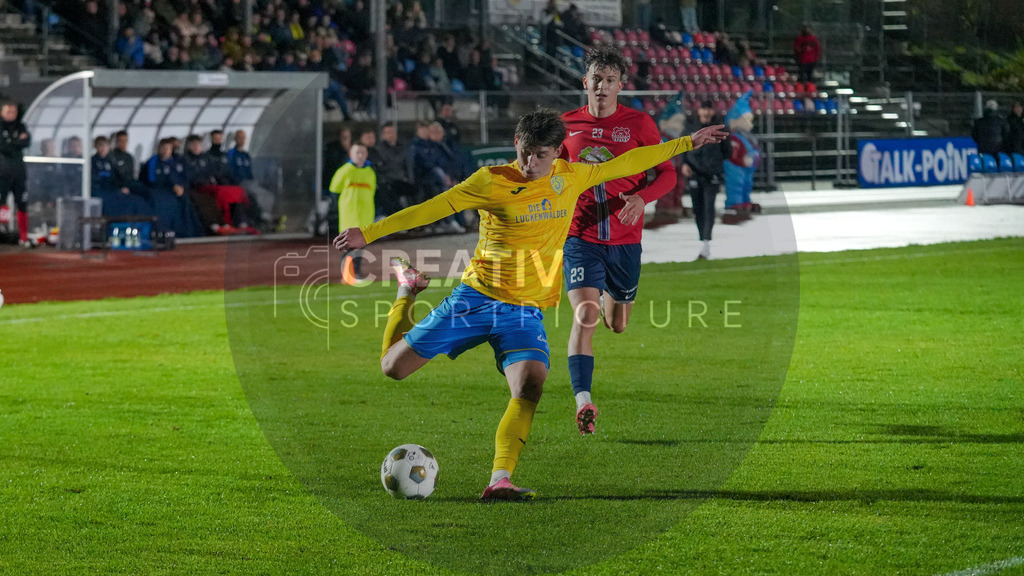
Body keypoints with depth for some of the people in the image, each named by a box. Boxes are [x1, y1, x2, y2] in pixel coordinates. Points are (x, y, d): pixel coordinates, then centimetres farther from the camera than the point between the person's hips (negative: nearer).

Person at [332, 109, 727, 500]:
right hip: (475, 297, -2)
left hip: (526, 310, 2)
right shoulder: (491, 182, -8)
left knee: (530, 386, -26)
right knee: (393, 366, 3)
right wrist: (369, 233, -16)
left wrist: (686, 143, 21)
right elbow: (432, 208, -10)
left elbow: (624, 164, 17)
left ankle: (500, 481, -28)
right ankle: (408, 289, 33)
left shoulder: (569, 178, 6)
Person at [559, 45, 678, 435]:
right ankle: (583, 403, -27)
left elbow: (667, 174, -1)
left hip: (625, 240, 1)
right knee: (585, 317, -21)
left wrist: (641, 198, -20)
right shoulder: (568, 124, 2)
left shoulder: (639, 123, -3)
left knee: (617, 325, 19)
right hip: (581, 238, -1)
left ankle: (613, 300, 58)